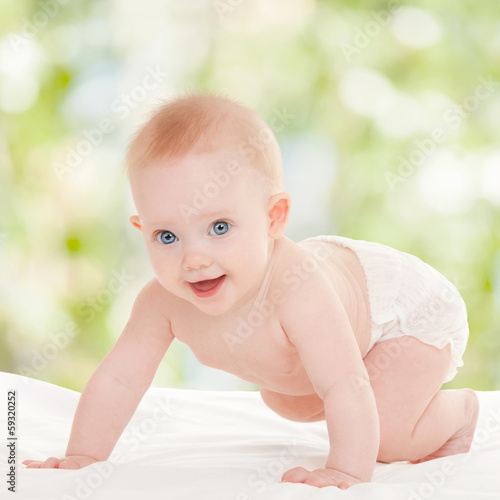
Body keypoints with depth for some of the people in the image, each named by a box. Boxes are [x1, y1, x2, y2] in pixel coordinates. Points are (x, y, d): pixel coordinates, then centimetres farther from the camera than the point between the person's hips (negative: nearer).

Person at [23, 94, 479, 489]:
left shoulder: (296, 289, -47)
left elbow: (345, 389, -47)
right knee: (284, 402, 22)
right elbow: (119, 379, -18)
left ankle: (458, 412, 13)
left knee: (384, 437, -18)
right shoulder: (164, 302, -27)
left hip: (413, 307, -6)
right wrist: (83, 458, -19)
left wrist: (349, 472, -51)